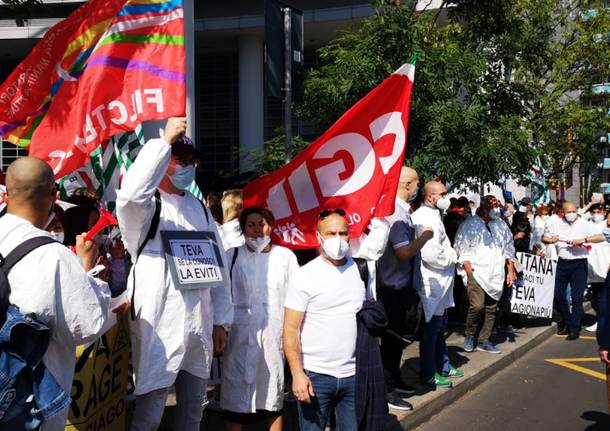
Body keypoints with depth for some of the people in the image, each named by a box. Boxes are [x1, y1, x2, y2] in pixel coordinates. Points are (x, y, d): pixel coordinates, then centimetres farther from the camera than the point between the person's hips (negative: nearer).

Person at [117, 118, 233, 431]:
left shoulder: (201, 210, 14)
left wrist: (221, 320, 12)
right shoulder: (148, 206, -5)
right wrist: (164, 141, -28)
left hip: (199, 327, 6)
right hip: (159, 327, -6)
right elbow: (130, 193, -32)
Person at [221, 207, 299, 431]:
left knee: (273, 394, 10)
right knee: (236, 396, 2)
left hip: (274, 333, 1)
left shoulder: (285, 256, 4)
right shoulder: (234, 256, 3)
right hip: (241, 333, -1)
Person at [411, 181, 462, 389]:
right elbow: (430, 254, -30)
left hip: (441, 283, 11)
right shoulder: (424, 218, -21)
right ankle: (428, 374, 10)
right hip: (432, 285, -11)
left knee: (439, 327, 21)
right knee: (431, 329, 0)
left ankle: (443, 366, 34)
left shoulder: (433, 215, 14)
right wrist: (453, 255, -14)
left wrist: (450, 254, 8)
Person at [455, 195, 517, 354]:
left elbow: (509, 248, 20)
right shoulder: (470, 224, -2)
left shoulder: (501, 224, 14)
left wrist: (511, 270, 13)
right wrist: (469, 271, -11)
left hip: (496, 275, 5)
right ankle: (469, 335, 4)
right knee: (477, 306, -19)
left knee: (491, 308, 6)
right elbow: (462, 250, -4)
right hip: (476, 272, -5)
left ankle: (484, 341, 17)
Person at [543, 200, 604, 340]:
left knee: (577, 298, -3)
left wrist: (583, 240, -25)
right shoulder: (555, 224, 7)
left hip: (579, 264, -4)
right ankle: (566, 319, 30)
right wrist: (550, 240, -7)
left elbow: (601, 237, -12)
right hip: (562, 262, 4)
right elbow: (544, 238, 16)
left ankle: (574, 328, 3)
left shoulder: (584, 224, -4)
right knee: (558, 296, 8)